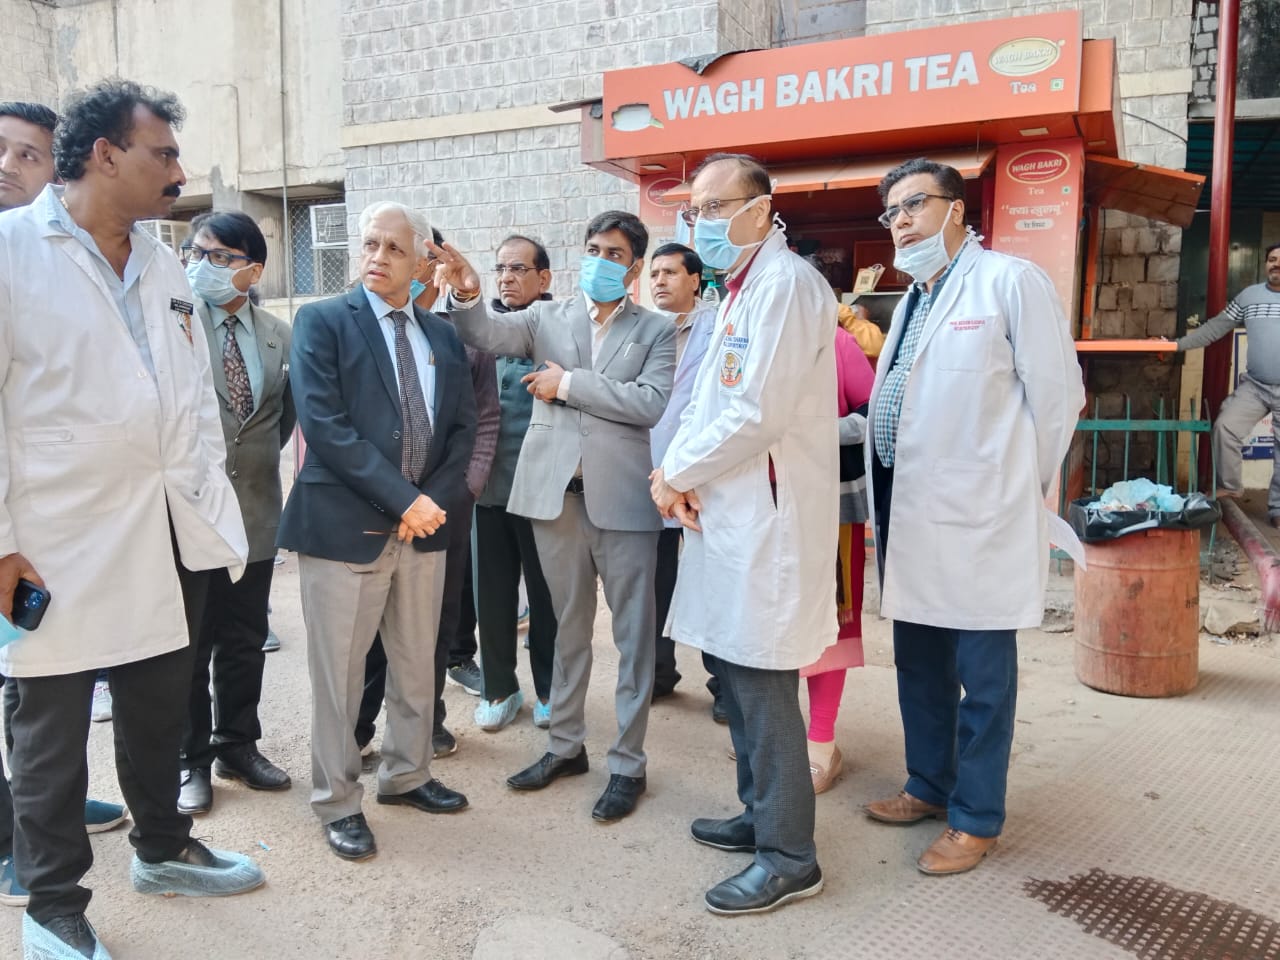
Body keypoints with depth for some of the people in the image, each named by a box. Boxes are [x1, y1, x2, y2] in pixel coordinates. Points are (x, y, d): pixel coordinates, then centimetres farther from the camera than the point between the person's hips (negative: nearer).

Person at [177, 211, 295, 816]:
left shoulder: (280, 335, 5)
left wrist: (257, 463, 8)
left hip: (254, 508, 4)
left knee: (245, 640, 14)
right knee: (188, 642, 8)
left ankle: (238, 747, 31)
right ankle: (191, 760, 24)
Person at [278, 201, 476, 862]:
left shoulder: (442, 335, 13)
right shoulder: (322, 322, -2)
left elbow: (463, 425, 9)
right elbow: (323, 423, -13)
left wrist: (435, 498, -8)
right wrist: (402, 499, -17)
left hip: (425, 522, 5)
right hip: (344, 526, -5)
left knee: (417, 665, 15)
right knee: (338, 673, 4)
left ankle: (405, 775, 34)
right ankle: (337, 802, 21)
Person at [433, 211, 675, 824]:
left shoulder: (657, 330, 3)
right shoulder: (547, 318, 10)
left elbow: (653, 403, -12)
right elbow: (489, 335, -6)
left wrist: (569, 384, -10)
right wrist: (467, 297, -26)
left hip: (622, 495, -2)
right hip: (556, 491, 3)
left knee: (632, 633, 4)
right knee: (568, 627, 16)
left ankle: (628, 764, 17)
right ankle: (566, 745, 31)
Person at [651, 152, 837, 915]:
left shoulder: (785, 284, -13)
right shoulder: (739, 289, 19)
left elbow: (759, 414, -21)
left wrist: (677, 473, -9)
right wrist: (680, 471, -1)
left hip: (768, 518, -10)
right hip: (729, 512, 10)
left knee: (763, 685, -3)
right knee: (736, 672, 17)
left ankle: (789, 857, 11)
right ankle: (761, 814, 33)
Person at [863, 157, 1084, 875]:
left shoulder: (1010, 282, -7)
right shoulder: (914, 299, 17)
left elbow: (1058, 392, -8)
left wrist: (1020, 489, -2)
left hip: (977, 520, -8)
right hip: (909, 514, 8)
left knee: (982, 676, 5)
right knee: (919, 664, 18)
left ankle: (977, 818, 19)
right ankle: (930, 785, 35)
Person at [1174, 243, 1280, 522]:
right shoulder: (1249, 295, 5)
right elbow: (1216, 328, 7)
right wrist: (1177, 344, 2)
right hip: (1254, 385, 2)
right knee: (1225, 426, -12)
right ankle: (1230, 485, 8)